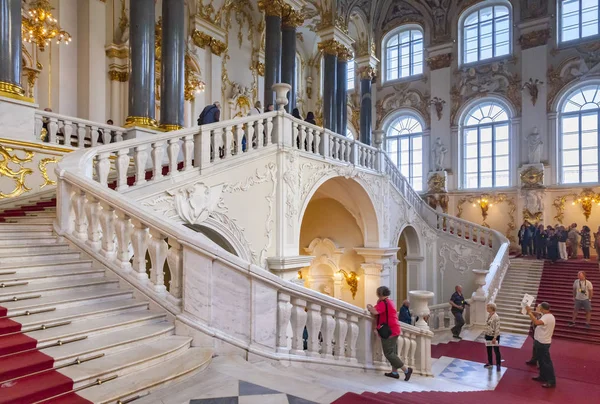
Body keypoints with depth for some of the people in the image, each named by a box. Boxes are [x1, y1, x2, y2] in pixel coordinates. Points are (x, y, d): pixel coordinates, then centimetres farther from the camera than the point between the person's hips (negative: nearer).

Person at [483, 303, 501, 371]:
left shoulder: (496, 317, -23)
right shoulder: (489, 315, 3)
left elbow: (497, 328, -22)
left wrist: (494, 338, -21)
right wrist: (485, 334, 15)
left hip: (494, 336, -9)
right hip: (488, 335, 9)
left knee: (496, 350, 4)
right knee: (488, 349, 19)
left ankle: (498, 365, 17)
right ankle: (490, 363, 34)